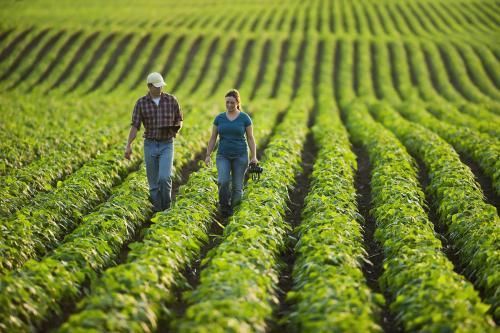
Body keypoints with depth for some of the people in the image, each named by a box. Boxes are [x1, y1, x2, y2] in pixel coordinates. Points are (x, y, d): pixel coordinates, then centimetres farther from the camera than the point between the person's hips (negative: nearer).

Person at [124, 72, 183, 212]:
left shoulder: (171, 100, -2)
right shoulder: (141, 103, -3)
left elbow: (179, 120, 10)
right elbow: (135, 126, -5)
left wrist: (177, 127, -13)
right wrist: (128, 145, -15)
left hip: (167, 145, -1)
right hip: (150, 145, 1)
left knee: (165, 178, -17)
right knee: (153, 182, 5)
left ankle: (167, 209, 0)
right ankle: (158, 210, 17)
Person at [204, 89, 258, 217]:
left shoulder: (245, 118, -2)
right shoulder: (219, 118, 4)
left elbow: (250, 138, 0)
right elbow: (213, 138, 8)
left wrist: (254, 157, -6)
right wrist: (208, 155, 2)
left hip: (240, 156, -1)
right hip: (223, 156, 1)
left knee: (237, 187, -2)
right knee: (223, 181, -23)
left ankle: (231, 208, 17)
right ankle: (224, 207, -11)